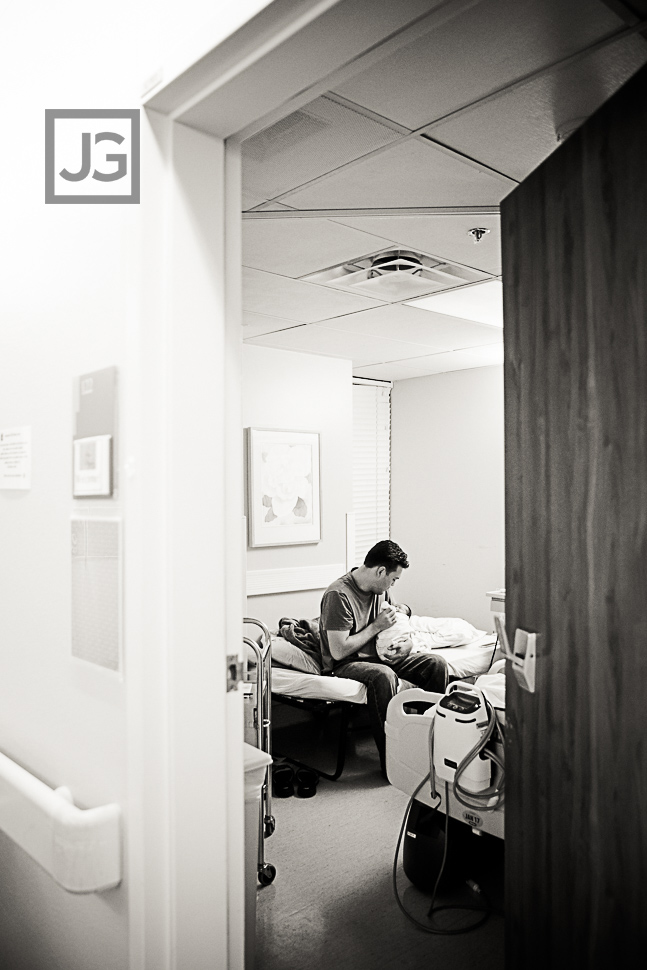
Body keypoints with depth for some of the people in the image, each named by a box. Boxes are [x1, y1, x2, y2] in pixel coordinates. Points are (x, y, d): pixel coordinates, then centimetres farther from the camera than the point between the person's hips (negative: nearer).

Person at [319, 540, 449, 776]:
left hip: (378, 656, 8)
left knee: (436, 664, -10)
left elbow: (395, 623, 23)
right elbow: (338, 651, -24)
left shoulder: (381, 590, 5)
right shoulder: (339, 595, -21)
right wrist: (377, 626, -17)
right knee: (383, 675, -39)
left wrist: (404, 647, 1)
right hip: (345, 665, -8)